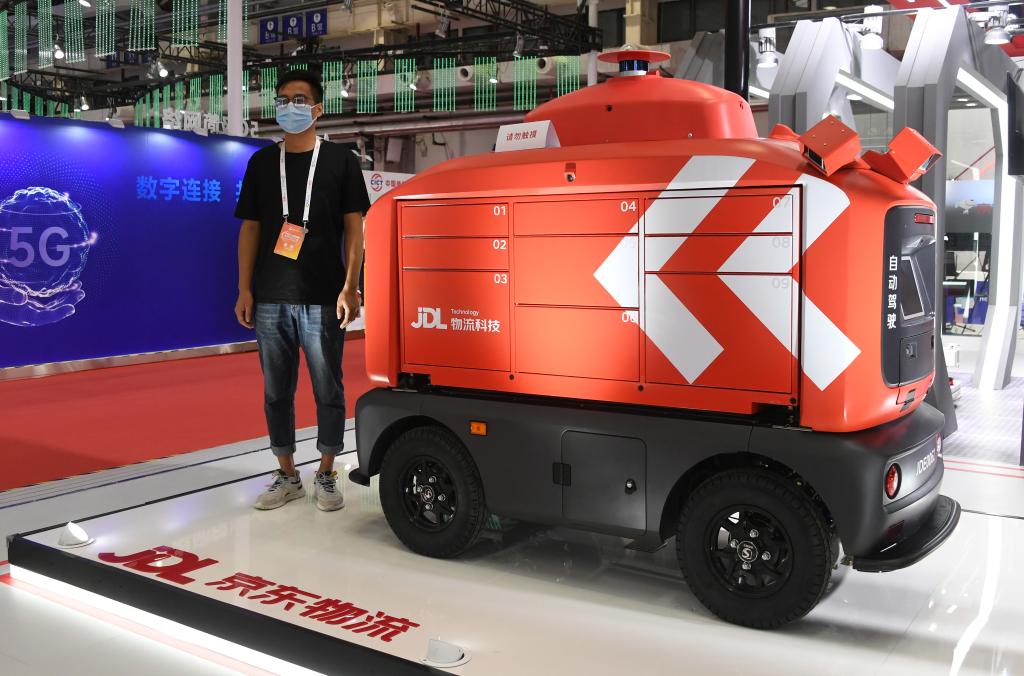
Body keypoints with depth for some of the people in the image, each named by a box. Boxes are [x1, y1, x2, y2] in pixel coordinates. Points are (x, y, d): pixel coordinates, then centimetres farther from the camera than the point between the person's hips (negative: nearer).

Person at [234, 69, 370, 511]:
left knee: (328, 389, 3)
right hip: (270, 298, 3)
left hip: (323, 298, -3)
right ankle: (287, 476, 20)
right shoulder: (262, 162, 12)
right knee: (276, 390, 8)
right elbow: (250, 228, 12)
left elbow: (354, 227, 1)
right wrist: (244, 289, 4)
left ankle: (326, 476, 17)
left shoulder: (340, 161, 4)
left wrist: (349, 287, -8)